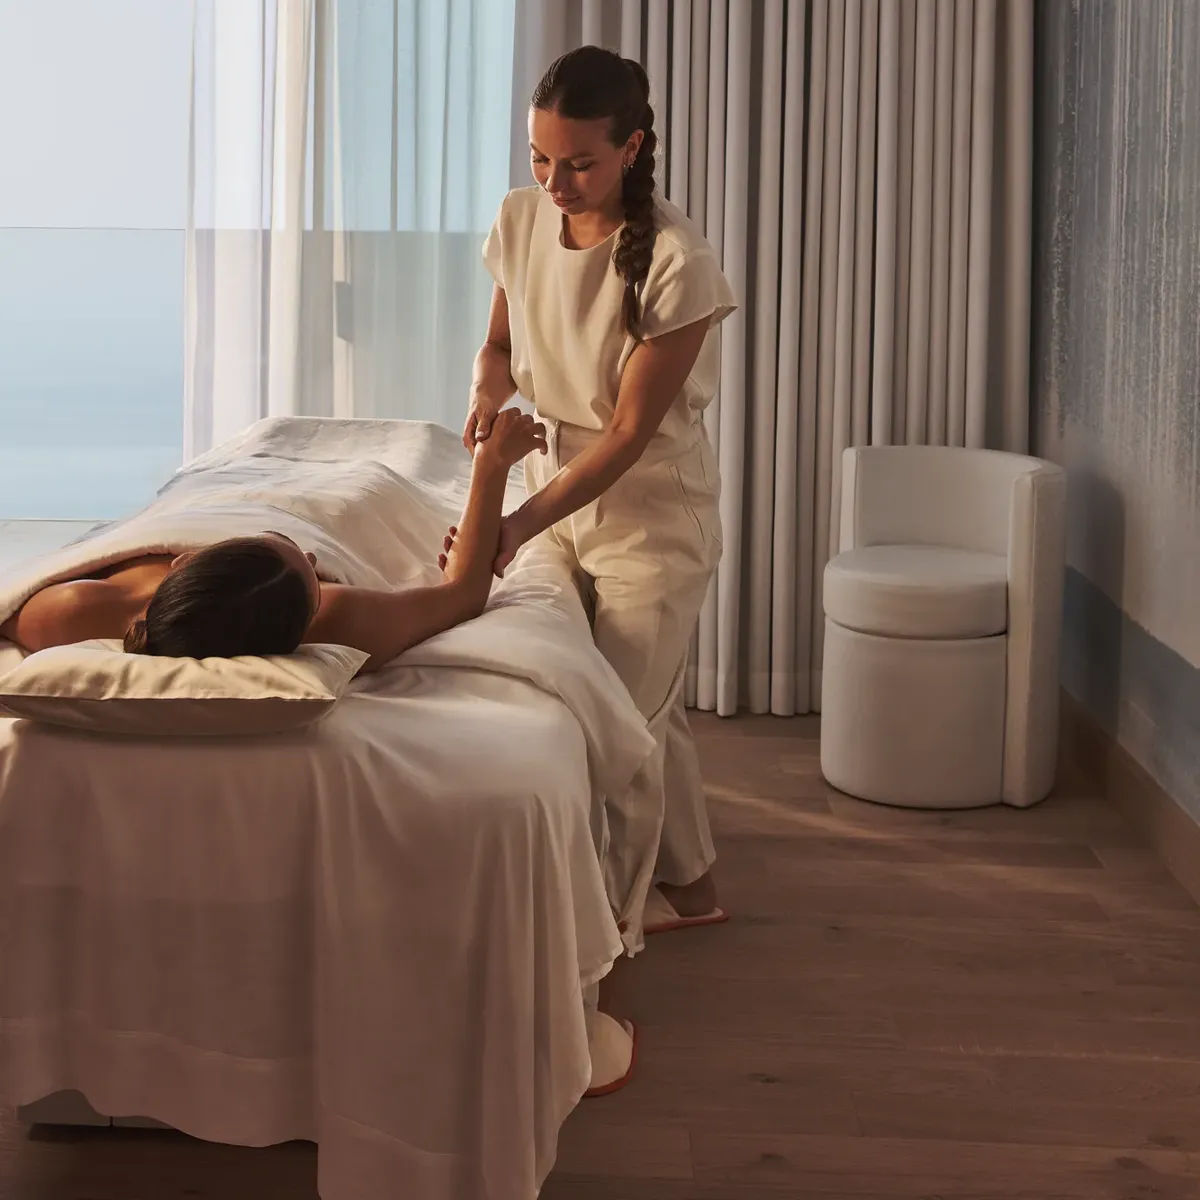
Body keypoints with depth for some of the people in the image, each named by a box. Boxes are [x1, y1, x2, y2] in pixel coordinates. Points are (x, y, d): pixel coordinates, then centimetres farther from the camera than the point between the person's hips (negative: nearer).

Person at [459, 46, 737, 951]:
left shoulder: (676, 261, -24)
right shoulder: (521, 220, -6)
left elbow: (629, 432, -23)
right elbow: (500, 343, 10)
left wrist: (523, 524, -31)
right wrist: (489, 394, -13)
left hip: (651, 509, -6)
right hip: (557, 484, 6)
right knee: (649, 705, 19)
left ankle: (612, 935, 13)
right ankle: (689, 885, 37)